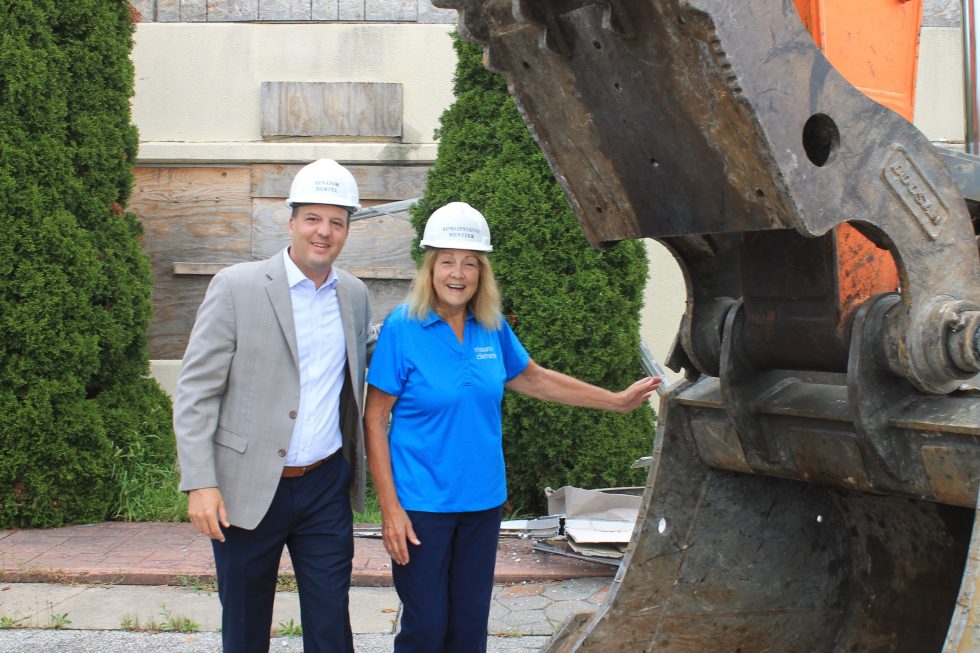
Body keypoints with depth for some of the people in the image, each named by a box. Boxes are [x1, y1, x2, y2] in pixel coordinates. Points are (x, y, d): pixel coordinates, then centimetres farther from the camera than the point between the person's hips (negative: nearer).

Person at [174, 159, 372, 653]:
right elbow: (195, 391, -9)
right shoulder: (236, 287, -7)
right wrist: (200, 484, -16)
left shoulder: (354, 294, 7)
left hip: (326, 486, 3)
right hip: (248, 489, -3)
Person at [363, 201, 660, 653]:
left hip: (482, 501, 5)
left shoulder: (492, 328, 3)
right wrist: (390, 507, -15)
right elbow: (375, 420, -9)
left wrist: (618, 401, 19)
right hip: (422, 505, -5)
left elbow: (534, 380, 18)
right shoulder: (402, 328, -11)